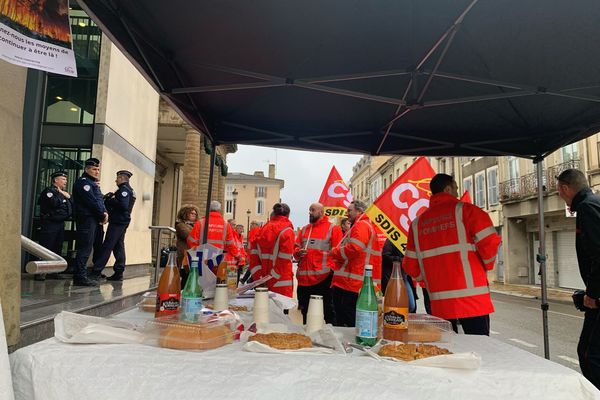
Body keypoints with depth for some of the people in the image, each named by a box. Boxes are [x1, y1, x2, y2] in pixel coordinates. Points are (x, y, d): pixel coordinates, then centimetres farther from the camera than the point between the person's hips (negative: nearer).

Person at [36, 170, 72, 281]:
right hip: (50, 223, -8)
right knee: (46, 248, -8)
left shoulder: (63, 192, 20)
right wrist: (64, 196, -8)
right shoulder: (49, 191, -5)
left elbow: (71, 208, 16)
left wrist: (68, 197, 2)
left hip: (60, 224, 8)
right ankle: (40, 272, -3)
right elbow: (55, 202, -23)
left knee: (57, 248, 10)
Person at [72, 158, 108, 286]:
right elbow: (92, 201, -15)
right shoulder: (83, 182, -7)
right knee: (85, 248, -10)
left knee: (86, 248, 11)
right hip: (87, 219, -10)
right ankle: (80, 277, -7)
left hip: (94, 220, 10)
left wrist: (105, 213, 1)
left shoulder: (93, 183, 24)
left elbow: (100, 200, 18)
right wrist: (102, 215, -8)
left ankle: (80, 276, 15)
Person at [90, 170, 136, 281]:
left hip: (117, 221, -10)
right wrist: (110, 199, 5)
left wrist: (109, 200, -12)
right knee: (118, 246, 10)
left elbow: (123, 205, -23)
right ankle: (119, 273, 12)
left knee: (107, 246, -10)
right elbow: (124, 205, 14)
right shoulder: (130, 190, 20)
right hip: (123, 221, 10)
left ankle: (96, 272, -9)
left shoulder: (124, 189, -9)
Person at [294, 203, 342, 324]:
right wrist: (298, 252, -4)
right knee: (305, 312, 16)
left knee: (328, 311, 3)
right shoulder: (304, 230, 16)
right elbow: (296, 247, 19)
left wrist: (331, 269, -16)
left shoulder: (332, 229, -2)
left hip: (323, 278, -6)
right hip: (304, 278, 6)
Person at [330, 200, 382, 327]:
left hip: (351, 282, -11)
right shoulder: (359, 225, 24)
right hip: (347, 282, 11)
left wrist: (335, 252, -7)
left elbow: (353, 249, -23)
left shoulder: (361, 225, -10)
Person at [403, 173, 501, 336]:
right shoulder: (465, 210, -1)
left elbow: (410, 265, 10)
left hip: (439, 303, 4)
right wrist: (486, 265, 8)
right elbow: (490, 242, -11)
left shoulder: (417, 222, 11)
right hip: (472, 298, -4)